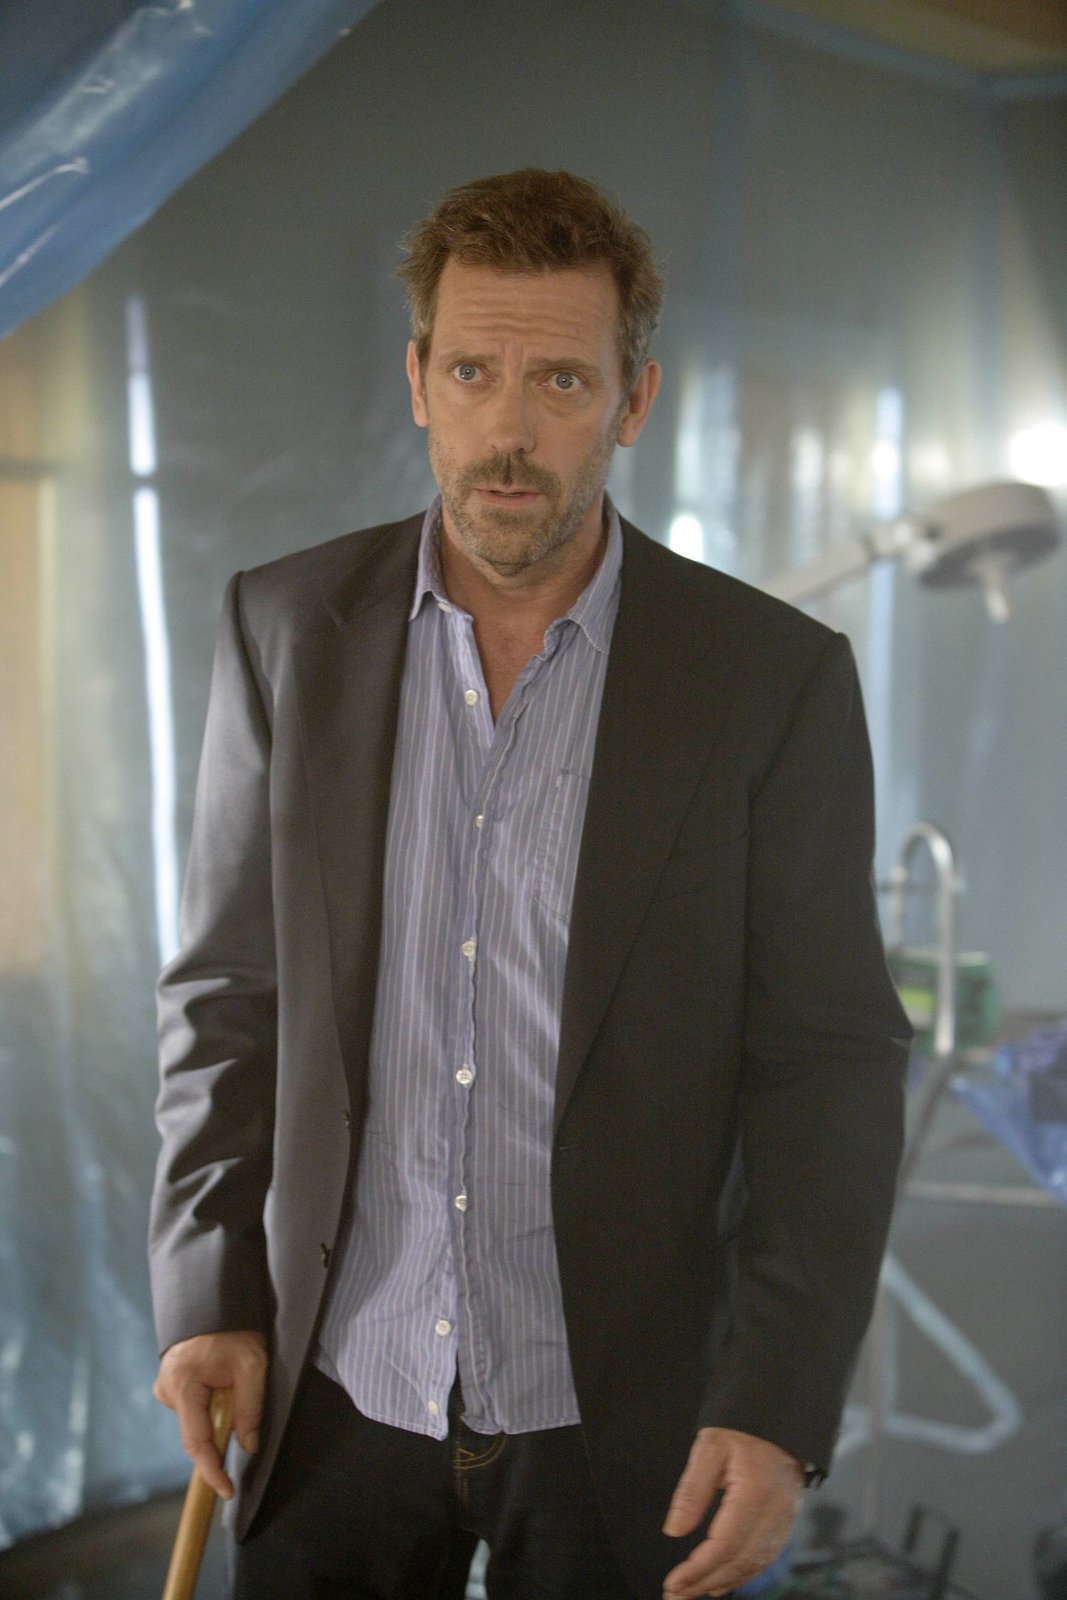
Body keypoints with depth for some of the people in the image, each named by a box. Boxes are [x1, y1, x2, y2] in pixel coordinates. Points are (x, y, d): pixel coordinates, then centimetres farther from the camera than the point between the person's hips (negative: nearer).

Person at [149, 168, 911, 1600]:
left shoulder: (775, 678, -9)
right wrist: (208, 1296, -3)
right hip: (341, 1390, 2)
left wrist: (779, 1412, -13)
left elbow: (832, 1062, -7)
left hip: (620, 1414, -1)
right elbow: (227, 993, 5)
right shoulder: (287, 629, -1)